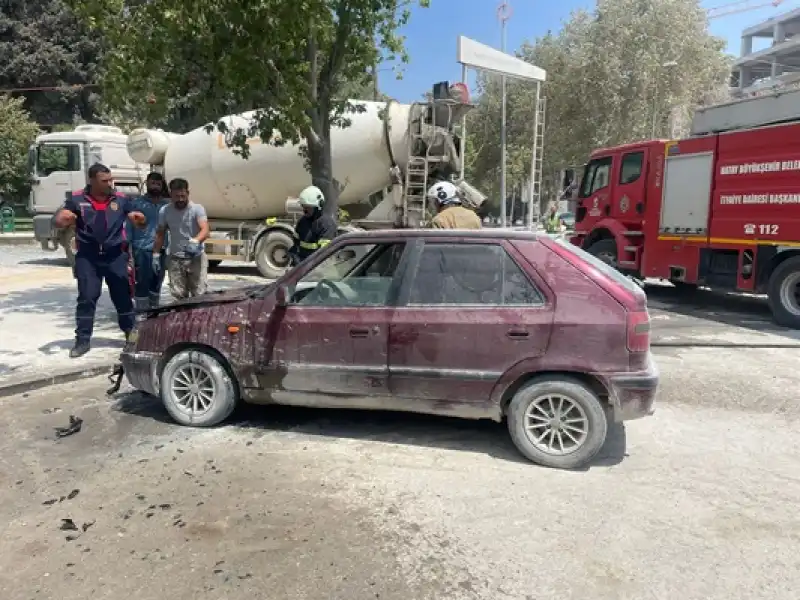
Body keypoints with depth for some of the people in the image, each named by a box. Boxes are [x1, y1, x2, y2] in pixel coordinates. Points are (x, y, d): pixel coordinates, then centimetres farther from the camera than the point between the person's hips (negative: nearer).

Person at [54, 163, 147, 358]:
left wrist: (140, 219, -22)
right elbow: (59, 222, -2)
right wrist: (64, 219, -27)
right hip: (88, 256, -1)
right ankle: (83, 340, 8)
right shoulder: (77, 199, 1)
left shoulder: (121, 199, 4)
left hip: (116, 256, 1)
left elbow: (139, 222, 3)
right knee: (86, 298, 1)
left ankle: (131, 335, 19)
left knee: (123, 296, 7)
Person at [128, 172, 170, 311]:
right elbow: (129, 226, 0)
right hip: (142, 249, -2)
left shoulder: (167, 204, 5)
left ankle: (154, 308, 27)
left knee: (157, 282, 13)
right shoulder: (137, 203, 1)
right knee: (142, 283, -1)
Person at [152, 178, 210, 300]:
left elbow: (205, 230, -25)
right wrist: (156, 255, 6)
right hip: (175, 259, 3)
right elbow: (160, 234, 11)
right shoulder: (164, 211, 0)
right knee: (178, 295, 7)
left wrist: (195, 241, -45)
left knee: (199, 294, -4)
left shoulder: (197, 208, -11)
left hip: (196, 257, -3)